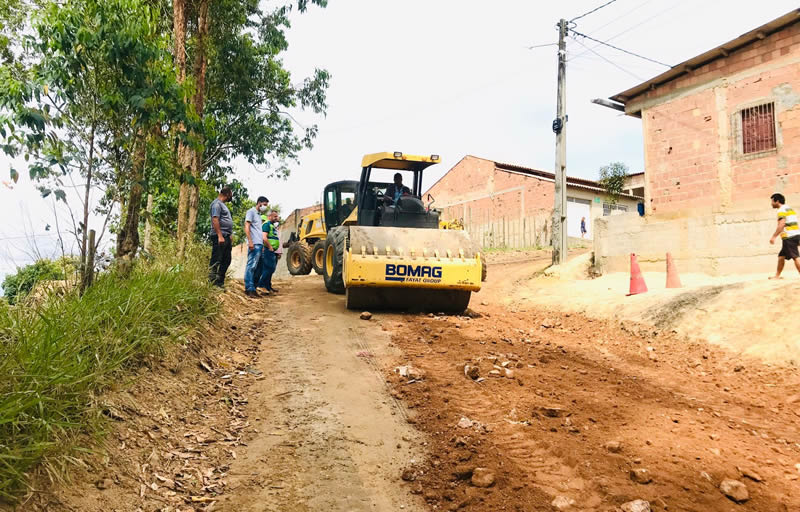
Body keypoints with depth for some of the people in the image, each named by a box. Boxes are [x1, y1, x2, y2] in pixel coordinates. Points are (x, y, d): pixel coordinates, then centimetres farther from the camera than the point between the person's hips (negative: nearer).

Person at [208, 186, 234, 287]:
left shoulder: (222, 204, 23)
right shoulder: (217, 203, -8)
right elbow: (215, 219, -18)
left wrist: (229, 235, 21)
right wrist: (220, 236, -24)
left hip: (226, 237, 10)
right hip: (220, 236, -10)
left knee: (226, 260, 11)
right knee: (216, 260, -9)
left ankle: (220, 282, 15)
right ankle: (212, 282, -8)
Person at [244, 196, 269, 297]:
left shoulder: (259, 214, 25)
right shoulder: (251, 212, -1)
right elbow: (246, 227, -10)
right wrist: (250, 242, -19)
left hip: (260, 244, 9)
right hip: (254, 244, -9)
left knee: (256, 267, 7)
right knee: (251, 266, -11)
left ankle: (253, 289, 9)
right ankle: (249, 289, -12)